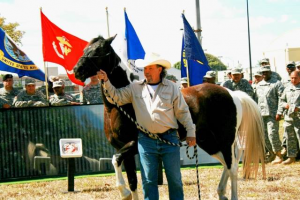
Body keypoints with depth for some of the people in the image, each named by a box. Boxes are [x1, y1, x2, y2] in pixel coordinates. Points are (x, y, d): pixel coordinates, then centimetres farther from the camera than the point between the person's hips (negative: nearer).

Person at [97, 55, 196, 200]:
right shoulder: (135, 88, 7)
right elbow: (117, 97, 4)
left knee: (175, 179, 6)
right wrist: (106, 82, -9)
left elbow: (183, 112, 3)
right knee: (148, 180, 5)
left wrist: (190, 133, -1)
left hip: (169, 139, -1)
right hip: (146, 141, 1)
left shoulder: (172, 88, 2)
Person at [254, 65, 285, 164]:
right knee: (265, 135, 7)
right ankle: (271, 153, 19)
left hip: (272, 114, -7)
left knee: (272, 134, -14)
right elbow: (256, 99, 23)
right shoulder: (259, 85, 18)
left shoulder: (277, 83, -2)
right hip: (261, 114, 7)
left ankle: (278, 156, -7)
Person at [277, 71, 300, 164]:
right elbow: (282, 100, 21)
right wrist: (285, 105, 3)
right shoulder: (287, 88, 15)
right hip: (288, 117, 6)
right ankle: (291, 156, 22)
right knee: (289, 138, 11)